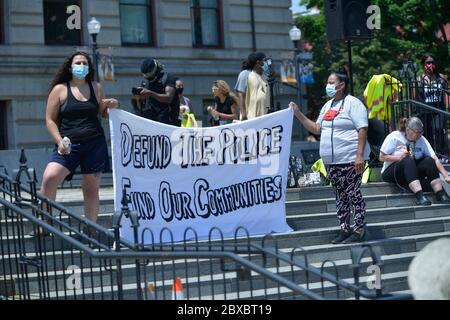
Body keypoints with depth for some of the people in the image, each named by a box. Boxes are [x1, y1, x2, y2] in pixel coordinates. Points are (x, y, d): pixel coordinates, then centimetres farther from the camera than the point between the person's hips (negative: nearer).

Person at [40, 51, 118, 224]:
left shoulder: (96, 88, 11)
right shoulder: (60, 89, 3)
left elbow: (104, 114, 22)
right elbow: (50, 120, 2)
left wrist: (111, 106, -1)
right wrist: (59, 141, -11)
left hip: (95, 145, 3)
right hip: (69, 145, -2)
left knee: (91, 188, 5)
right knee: (49, 178, -21)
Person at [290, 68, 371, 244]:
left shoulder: (352, 103, -8)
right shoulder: (328, 106, 18)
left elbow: (363, 130, -14)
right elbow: (317, 129, 20)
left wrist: (360, 155, -22)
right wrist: (298, 114, 11)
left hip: (349, 159, -8)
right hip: (331, 161, 8)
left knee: (353, 194, -6)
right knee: (340, 196, 11)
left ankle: (359, 230, -1)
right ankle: (344, 230, 16)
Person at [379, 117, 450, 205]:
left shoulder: (422, 140, 0)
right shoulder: (394, 137, -9)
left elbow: (435, 159, -5)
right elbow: (382, 157, -7)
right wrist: (399, 157, -21)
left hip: (413, 172, 4)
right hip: (391, 172, -4)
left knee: (428, 160, -22)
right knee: (408, 160, -34)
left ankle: (440, 194, -29)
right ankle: (419, 196, -48)